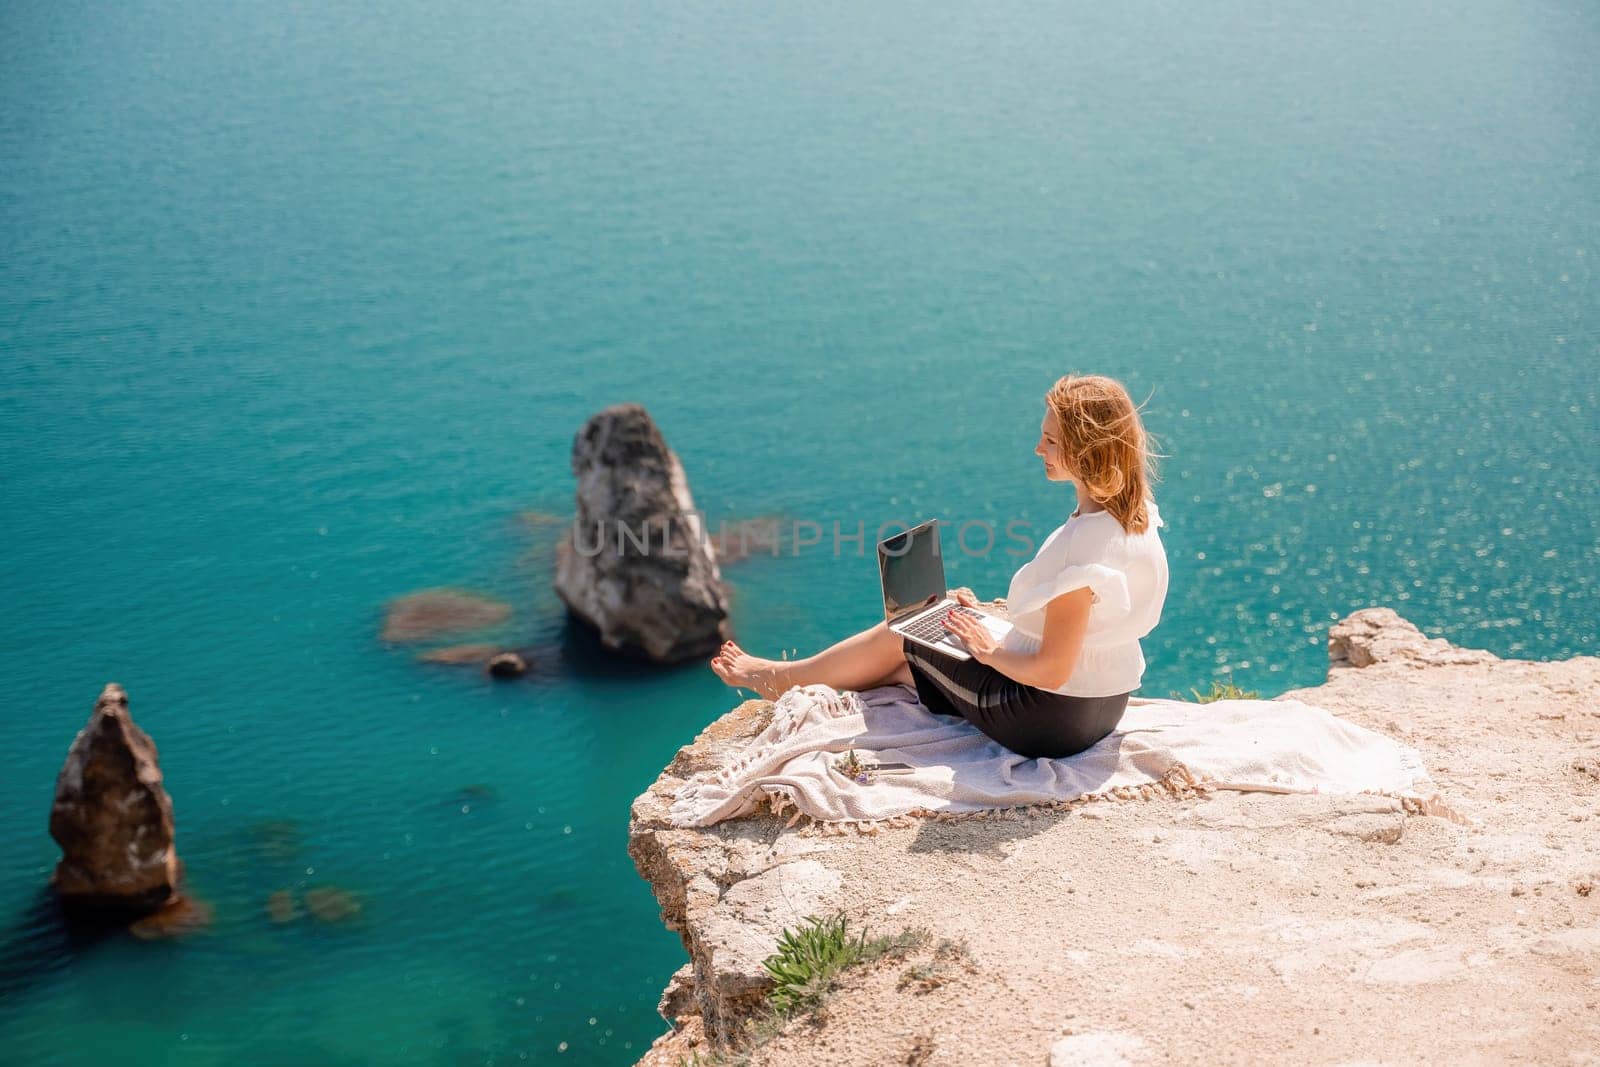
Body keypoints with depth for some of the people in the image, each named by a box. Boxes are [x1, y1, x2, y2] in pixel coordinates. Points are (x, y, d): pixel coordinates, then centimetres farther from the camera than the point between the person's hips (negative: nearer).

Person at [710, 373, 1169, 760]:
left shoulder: (1082, 545, -30)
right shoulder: (1138, 517, -1)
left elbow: (1052, 669, -28)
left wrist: (990, 650, -9)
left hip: (1046, 720, -8)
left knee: (898, 638, 13)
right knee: (902, 669, 21)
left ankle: (782, 678, 36)